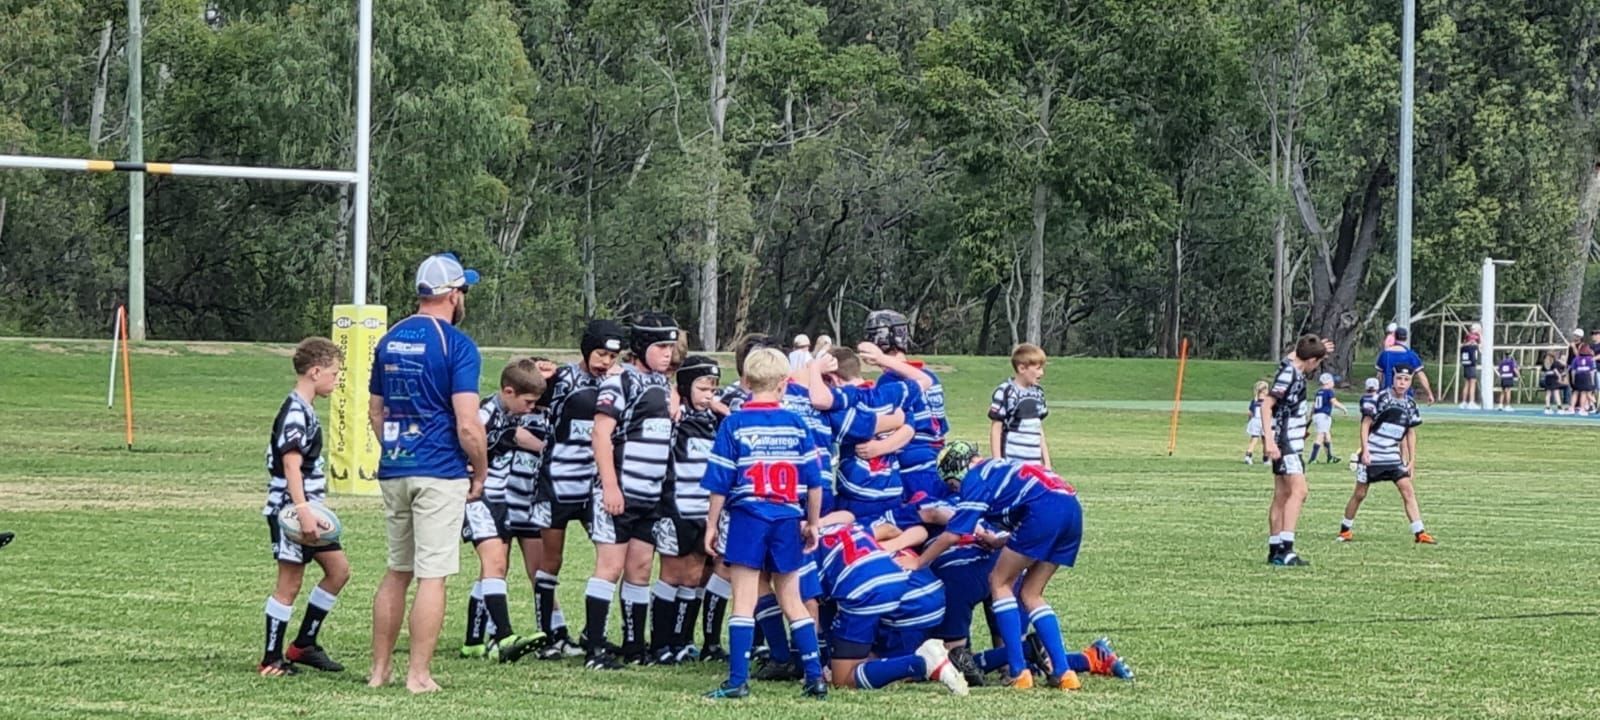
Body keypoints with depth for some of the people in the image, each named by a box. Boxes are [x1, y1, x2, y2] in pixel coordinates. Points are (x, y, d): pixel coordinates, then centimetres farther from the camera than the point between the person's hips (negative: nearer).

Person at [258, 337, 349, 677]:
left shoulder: (304, 411, 15)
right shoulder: (295, 413, -17)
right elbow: (291, 464, -26)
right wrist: (303, 511, -33)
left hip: (308, 510, 10)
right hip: (290, 511, -10)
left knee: (339, 568, 10)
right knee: (290, 583, -4)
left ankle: (303, 645, 17)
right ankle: (271, 659, 3)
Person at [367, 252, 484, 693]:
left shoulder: (390, 340, 10)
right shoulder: (456, 346, -12)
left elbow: (375, 412, 17)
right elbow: (467, 426, -16)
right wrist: (480, 474, -2)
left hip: (394, 471, 7)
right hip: (440, 473, -7)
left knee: (397, 571, 16)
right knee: (432, 577, -3)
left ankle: (379, 670, 18)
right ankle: (418, 674, -3)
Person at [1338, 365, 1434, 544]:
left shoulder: (1410, 404, 6)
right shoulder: (1381, 399, -10)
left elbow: (1409, 433, 15)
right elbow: (1365, 424, -9)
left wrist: (1411, 460, 13)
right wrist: (1365, 450, -17)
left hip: (1393, 457, 4)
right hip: (1372, 455, -4)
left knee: (1408, 490, -7)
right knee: (1360, 493, 4)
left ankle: (1419, 532, -9)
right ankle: (1345, 529, 21)